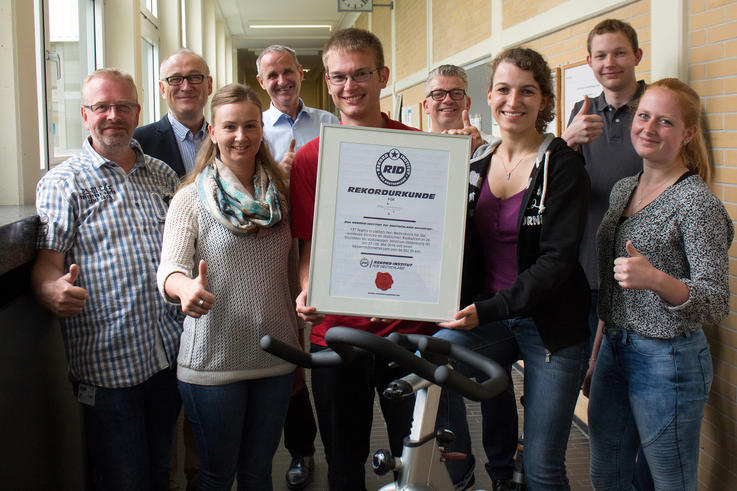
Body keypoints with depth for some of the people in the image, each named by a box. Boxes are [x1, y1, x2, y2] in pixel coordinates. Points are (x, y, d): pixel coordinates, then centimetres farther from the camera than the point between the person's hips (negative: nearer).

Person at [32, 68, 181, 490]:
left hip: (171, 356, 5)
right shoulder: (63, 183, -2)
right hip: (108, 364, -5)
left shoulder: (163, 175, 13)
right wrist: (53, 290, -33)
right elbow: (45, 261, -10)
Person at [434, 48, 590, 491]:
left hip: (551, 323, -4)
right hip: (488, 317, 4)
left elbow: (558, 259, -16)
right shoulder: (478, 165, 7)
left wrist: (487, 309, -24)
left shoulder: (563, 165, -8)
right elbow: (465, 251, 11)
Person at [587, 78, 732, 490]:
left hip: (669, 360, -7)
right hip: (615, 349, 7)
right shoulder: (623, 190, 8)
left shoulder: (697, 202, -15)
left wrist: (655, 279, -36)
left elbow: (717, 304, -19)